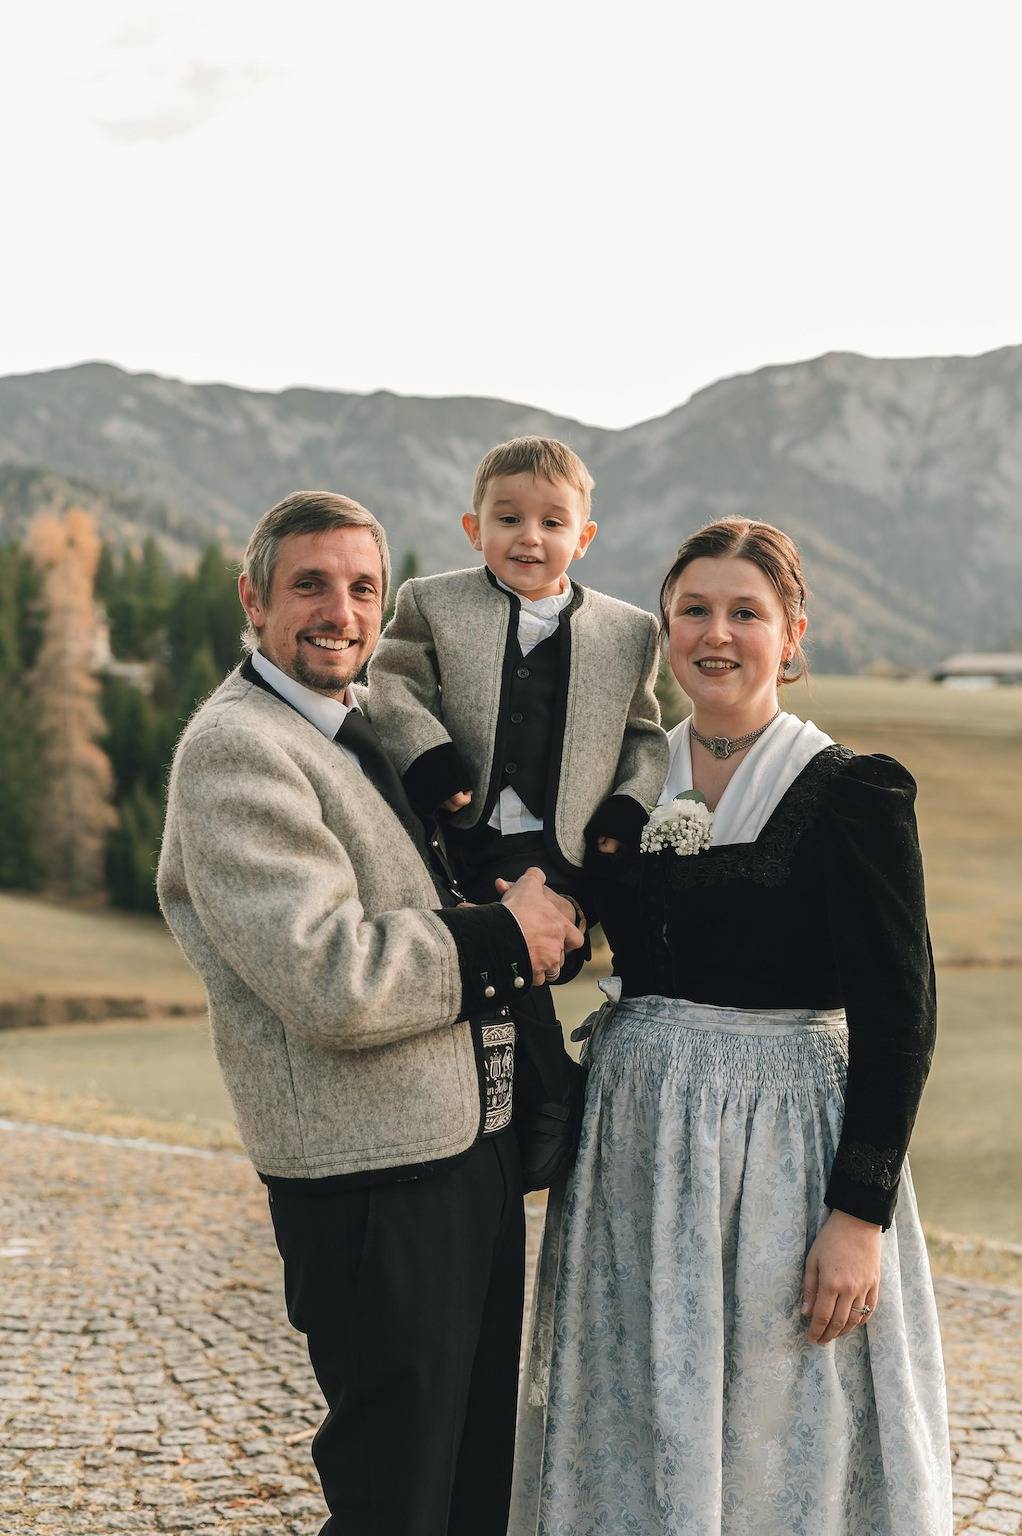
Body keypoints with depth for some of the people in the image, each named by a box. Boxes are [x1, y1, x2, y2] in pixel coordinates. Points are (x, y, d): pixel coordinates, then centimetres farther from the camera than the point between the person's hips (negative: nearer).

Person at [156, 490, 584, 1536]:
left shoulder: (367, 733, 15)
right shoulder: (236, 748, -15)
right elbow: (334, 984, -24)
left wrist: (537, 924, 5)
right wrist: (502, 937, -12)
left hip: (468, 1152, 9)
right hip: (374, 1184, -9)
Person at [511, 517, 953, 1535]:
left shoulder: (851, 792, -9)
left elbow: (897, 1019, -11)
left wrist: (861, 1214, -16)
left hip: (784, 1145, -5)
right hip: (636, 1147, 5)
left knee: (781, 1445, 7)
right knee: (641, 1435, 14)